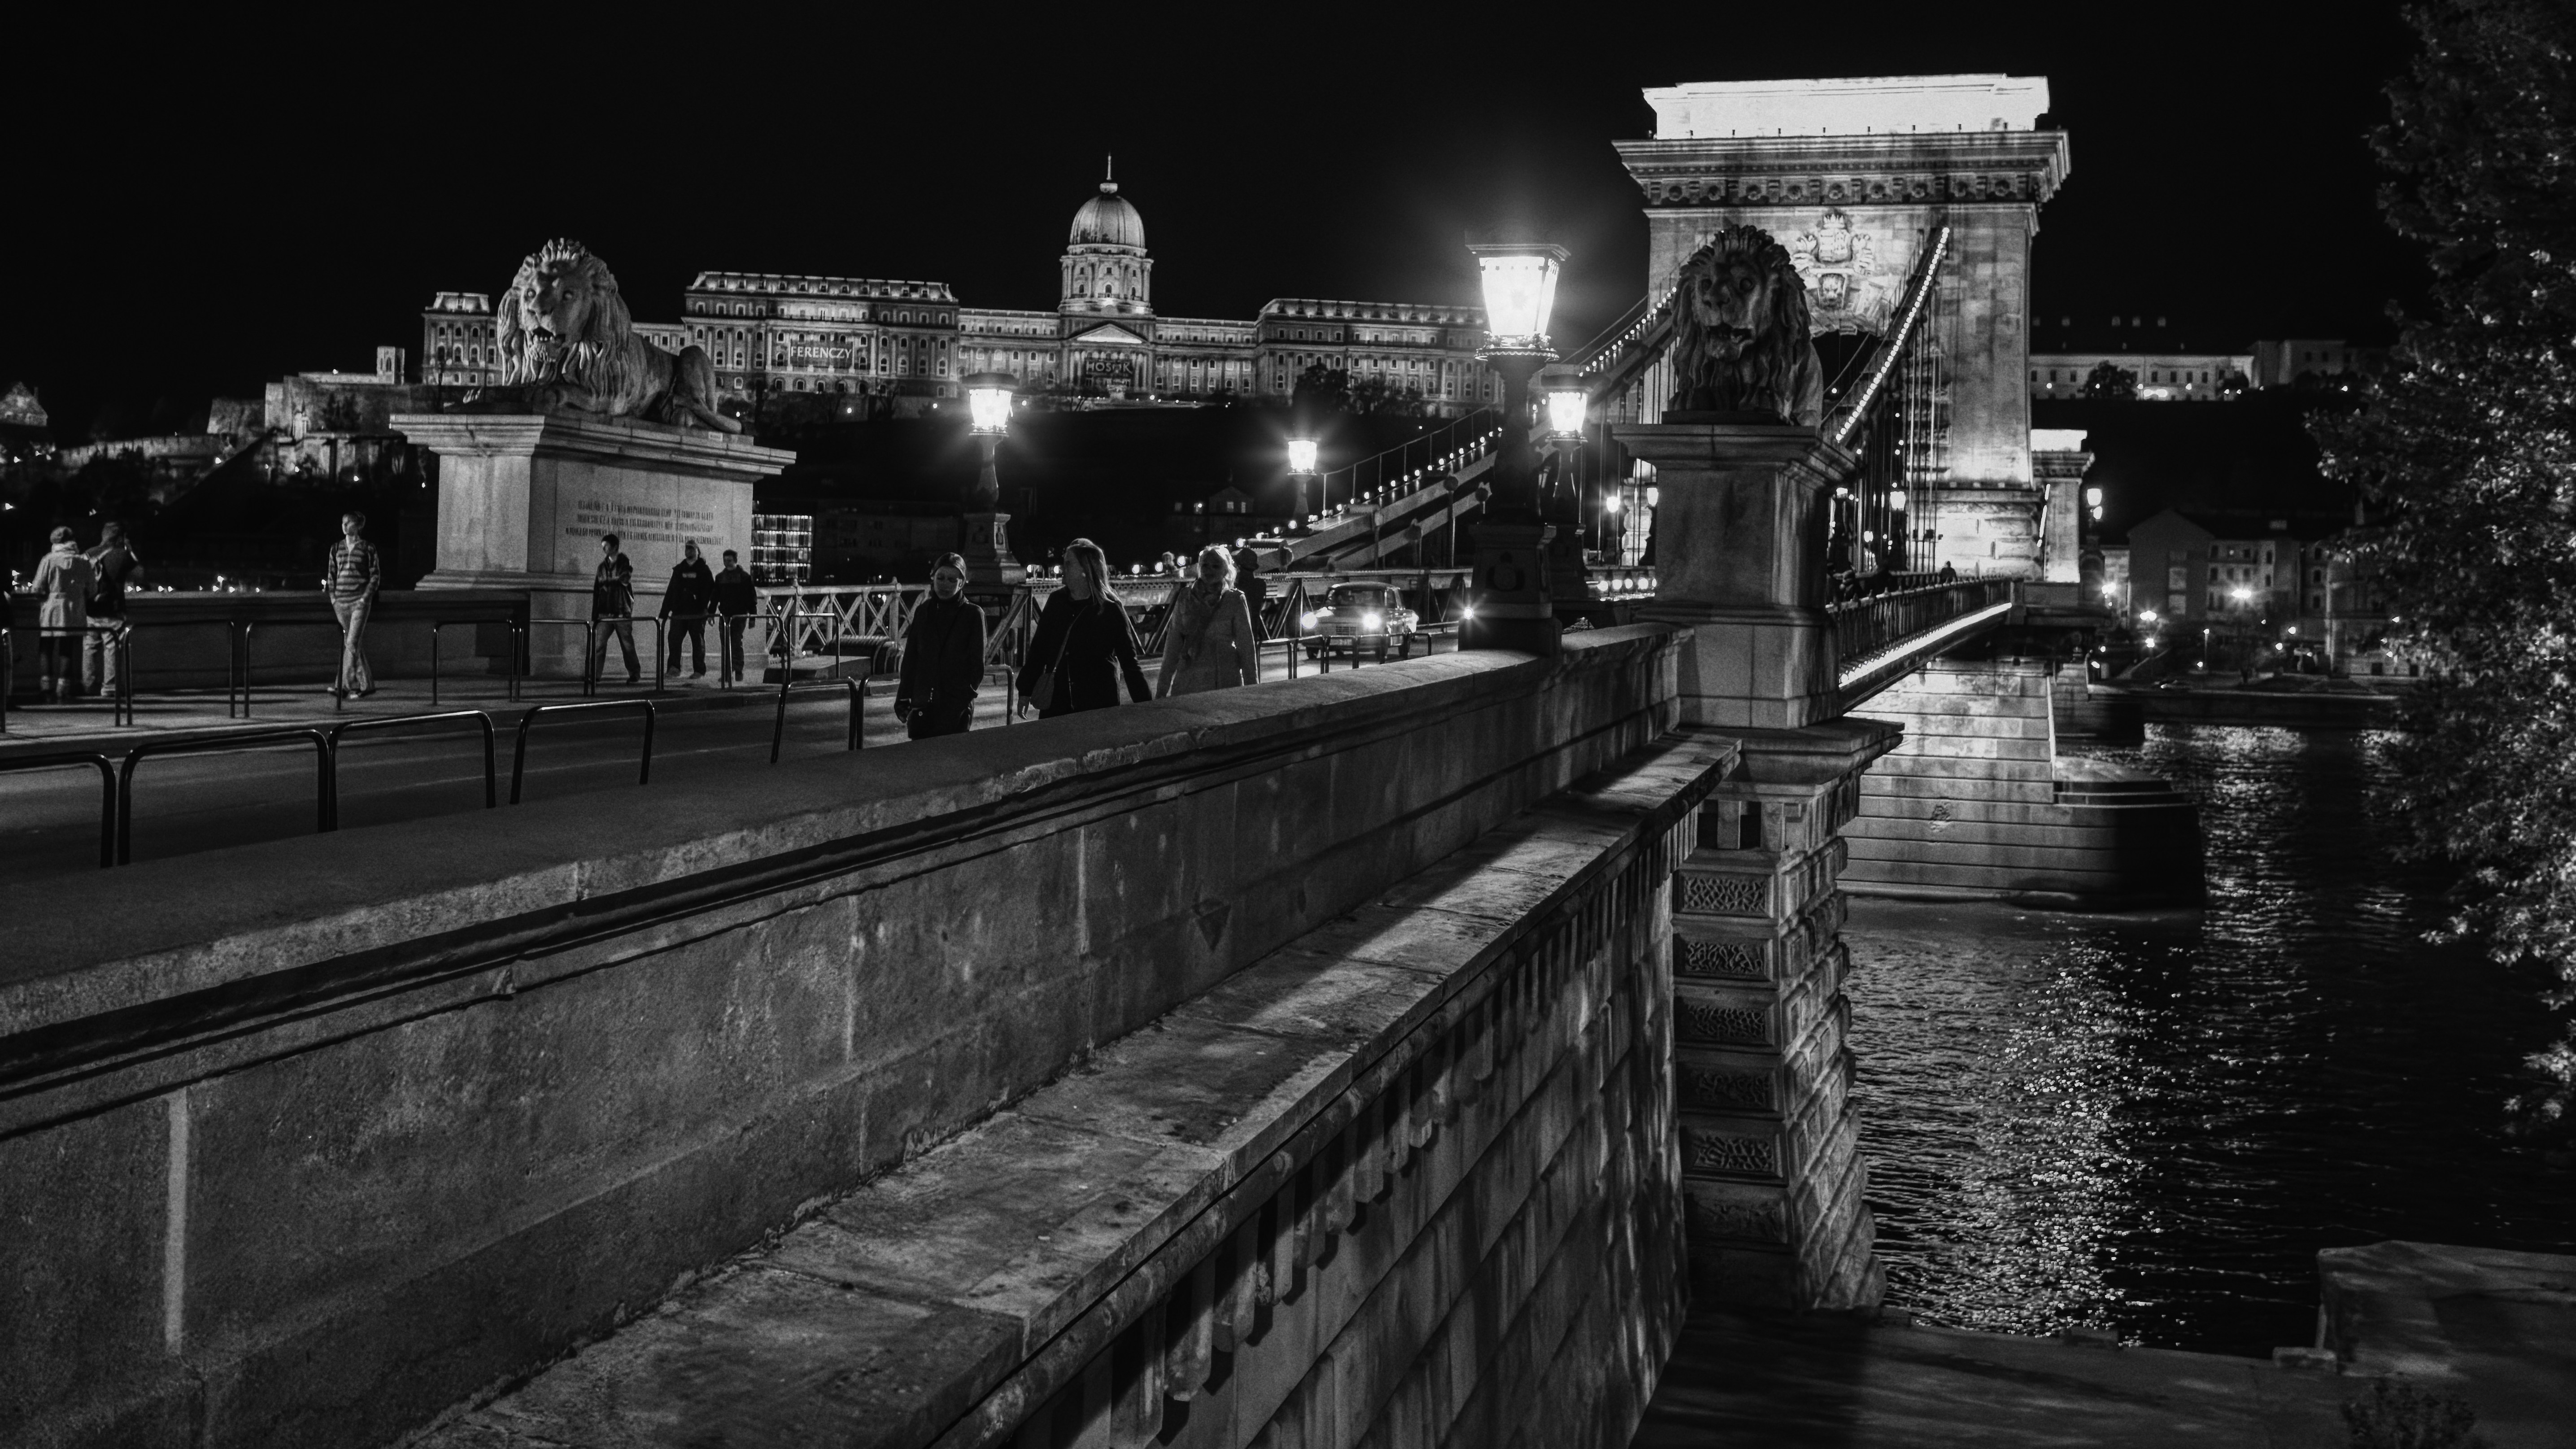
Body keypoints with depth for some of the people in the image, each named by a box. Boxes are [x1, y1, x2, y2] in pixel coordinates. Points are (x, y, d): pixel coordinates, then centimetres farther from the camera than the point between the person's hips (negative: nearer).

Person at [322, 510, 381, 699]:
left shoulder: (368, 549, -1)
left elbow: (376, 576, 0)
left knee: (352, 643, -12)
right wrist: (333, 596, 5)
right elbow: (331, 574, 16)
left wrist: (365, 598, -9)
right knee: (353, 644, 7)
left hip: (360, 600, -5)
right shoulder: (336, 548, 11)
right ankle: (365, 685, 13)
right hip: (340, 601, 5)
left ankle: (344, 685, -11)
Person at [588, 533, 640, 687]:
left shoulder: (624, 564, 3)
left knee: (628, 645, 1)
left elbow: (623, 579, -17)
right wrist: (595, 615, 9)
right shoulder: (602, 567, 14)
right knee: (599, 644, -7)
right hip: (605, 614, 4)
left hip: (622, 612, -4)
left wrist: (606, 582, -11)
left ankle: (635, 675, 11)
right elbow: (596, 592, 13)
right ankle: (594, 675, -7)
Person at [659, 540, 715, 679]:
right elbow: (670, 591, 16)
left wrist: (710, 610, -10)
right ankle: (674, 667, -5)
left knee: (698, 640, 0)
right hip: (679, 612, 4)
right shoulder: (679, 569, 15)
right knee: (674, 637, -7)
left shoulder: (703, 569, 3)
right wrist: (664, 613, 11)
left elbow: (712, 591, 0)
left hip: (697, 614, -4)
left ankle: (699, 671, 5)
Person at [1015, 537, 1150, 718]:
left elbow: (1129, 662, -2)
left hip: (1098, 705, -4)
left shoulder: (1110, 609, -5)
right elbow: (1039, 647, 15)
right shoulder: (1057, 601, 7)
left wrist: (1145, 706, -6)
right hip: (1056, 702, 4)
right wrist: (1026, 690, 12)